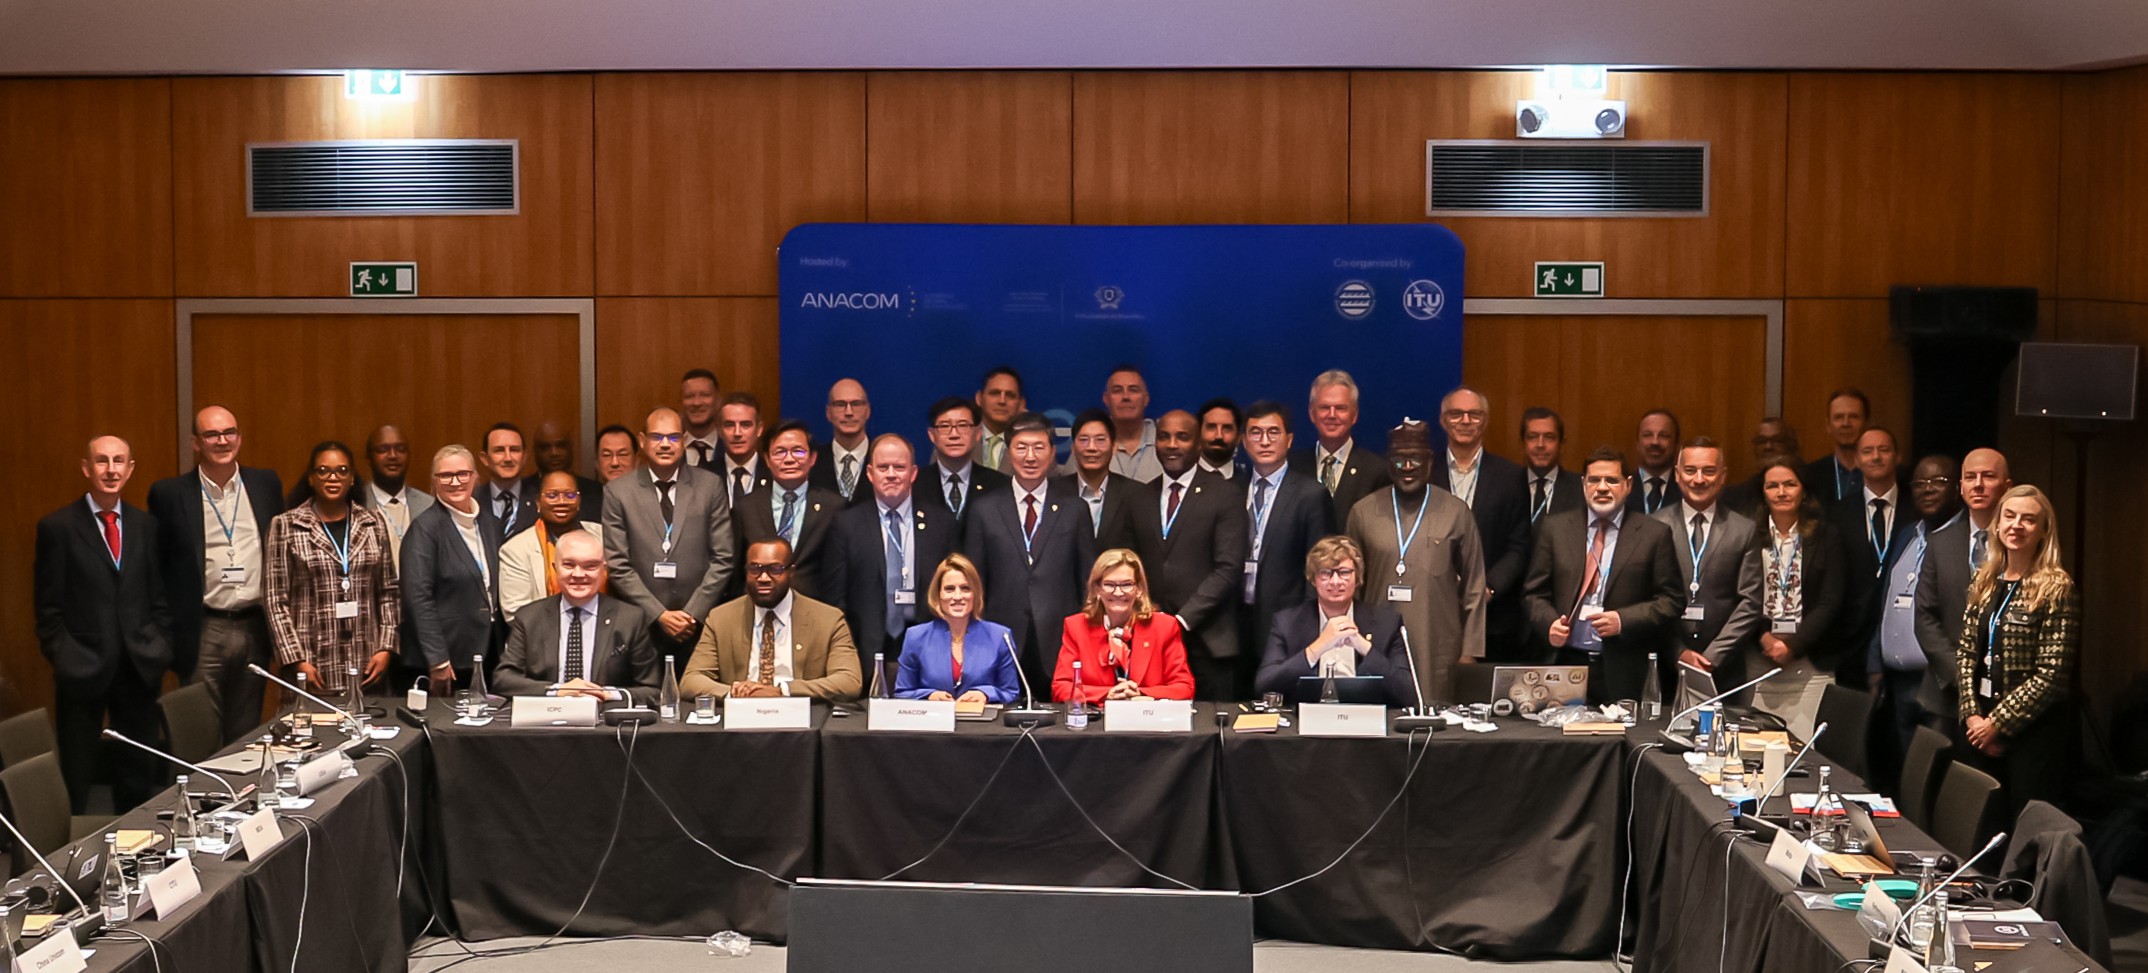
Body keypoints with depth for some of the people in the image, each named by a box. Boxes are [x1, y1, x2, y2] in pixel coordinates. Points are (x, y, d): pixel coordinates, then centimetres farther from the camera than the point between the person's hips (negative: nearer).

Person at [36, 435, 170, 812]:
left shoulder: (146, 525, 7)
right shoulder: (57, 527, -5)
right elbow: (48, 607, -4)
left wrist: (161, 646, 2)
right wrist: (62, 657, -9)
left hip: (140, 665, 4)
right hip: (83, 668, -4)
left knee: (140, 770, 12)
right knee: (76, 775, 6)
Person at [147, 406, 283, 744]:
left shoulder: (266, 484, 6)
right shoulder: (169, 494, -3)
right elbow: (156, 567, 0)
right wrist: (165, 632, -4)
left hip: (255, 628, 3)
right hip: (203, 635, -3)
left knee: (247, 738, 12)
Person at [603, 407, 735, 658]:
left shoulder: (710, 486, 3)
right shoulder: (618, 492, 0)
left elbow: (723, 558, 1)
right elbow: (618, 565, -2)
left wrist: (694, 613, -7)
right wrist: (660, 615, -9)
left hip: (700, 623, 1)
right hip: (642, 624, -1)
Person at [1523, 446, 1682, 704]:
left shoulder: (1654, 534, 4)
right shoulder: (1555, 527, 10)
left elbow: (1671, 600, 2)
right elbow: (1536, 593, 11)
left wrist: (1623, 620, -12)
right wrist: (1549, 623, -9)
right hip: (1566, 664, 1)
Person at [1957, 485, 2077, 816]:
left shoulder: (2057, 588, -11)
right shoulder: (1985, 581, 8)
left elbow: (2052, 675, -15)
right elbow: (1965, 652, 6)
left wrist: (1998, 722, -12)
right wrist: (1973, 714, -6)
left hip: (2033, 731, -6)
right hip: (1980, 727, 6)